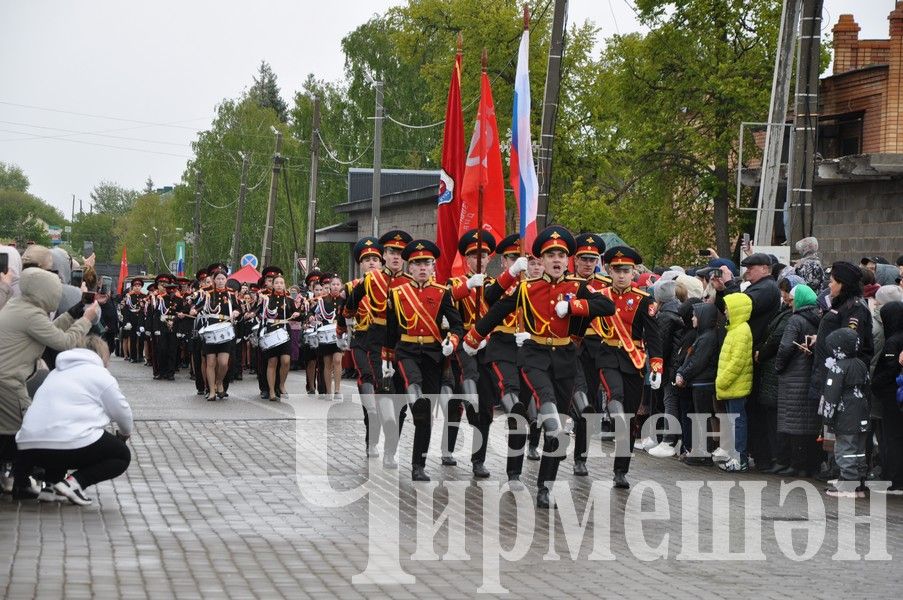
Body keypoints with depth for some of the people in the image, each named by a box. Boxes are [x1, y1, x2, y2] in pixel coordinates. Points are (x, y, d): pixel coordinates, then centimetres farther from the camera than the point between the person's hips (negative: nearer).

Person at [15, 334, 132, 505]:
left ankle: (51, 485, 12)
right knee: (122, 455, 15)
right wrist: (125, 433, 35)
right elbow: (121, 411, 12)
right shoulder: (100, 374, 6)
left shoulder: (56, 373, 26)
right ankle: (75, 482, -7)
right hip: (71, 444, -7)